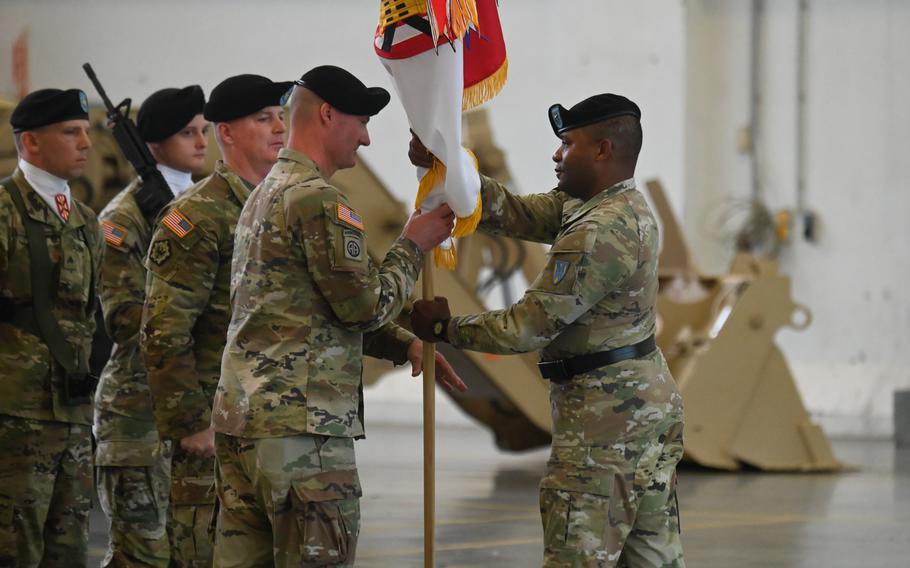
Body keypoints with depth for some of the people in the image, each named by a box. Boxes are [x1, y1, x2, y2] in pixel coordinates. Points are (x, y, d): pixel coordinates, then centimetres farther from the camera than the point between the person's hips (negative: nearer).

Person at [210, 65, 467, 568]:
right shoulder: (319, 201, -12)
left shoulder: (265, 195, 20)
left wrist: (403, 344, 15)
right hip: (301, 423, -10)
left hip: (238, 416, 10)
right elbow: (365, 305, -12)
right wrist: (412, 246, 2)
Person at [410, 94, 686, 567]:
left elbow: (527, 327, -18)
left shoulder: (599, 233, -21)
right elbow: (514, 214, 5)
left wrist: (445, 328, -5)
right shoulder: (623, 206, 10)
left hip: (606, 417, -11)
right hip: (650, 403, 11)